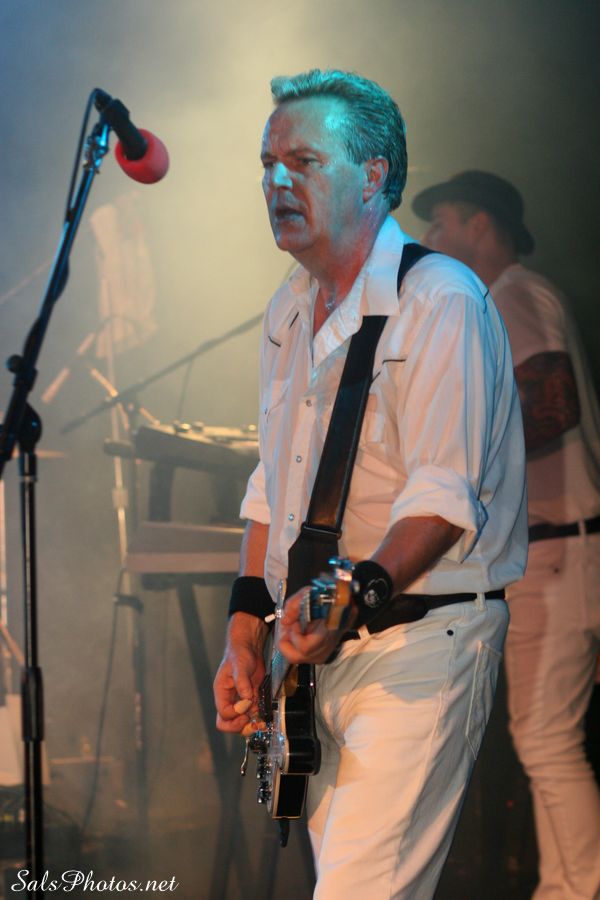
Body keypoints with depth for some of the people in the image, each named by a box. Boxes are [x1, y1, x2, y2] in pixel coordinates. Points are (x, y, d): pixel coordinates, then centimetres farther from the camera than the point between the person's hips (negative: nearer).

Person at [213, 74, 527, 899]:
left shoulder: (439, 301, -15)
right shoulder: (291, 310, 13)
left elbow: (446, 493, -22)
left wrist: (363, 591, -37)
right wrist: (245, 632, 13)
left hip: (423, 642, -9)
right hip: (321, 644, 9)